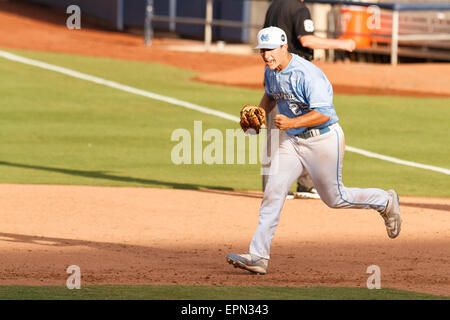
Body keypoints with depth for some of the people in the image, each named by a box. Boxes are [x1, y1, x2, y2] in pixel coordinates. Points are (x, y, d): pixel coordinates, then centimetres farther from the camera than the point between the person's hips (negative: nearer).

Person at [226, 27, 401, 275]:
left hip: (323, 140, -7)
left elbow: (324, 113, -28)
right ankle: (258, 257, -8)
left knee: (334, 198, 7)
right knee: (273, 192, -6)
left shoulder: (307, 74, -25)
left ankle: (385, 202, 33)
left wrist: (292, 122, -39)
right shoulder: (271, 72, 1)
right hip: (291, 141, 7)